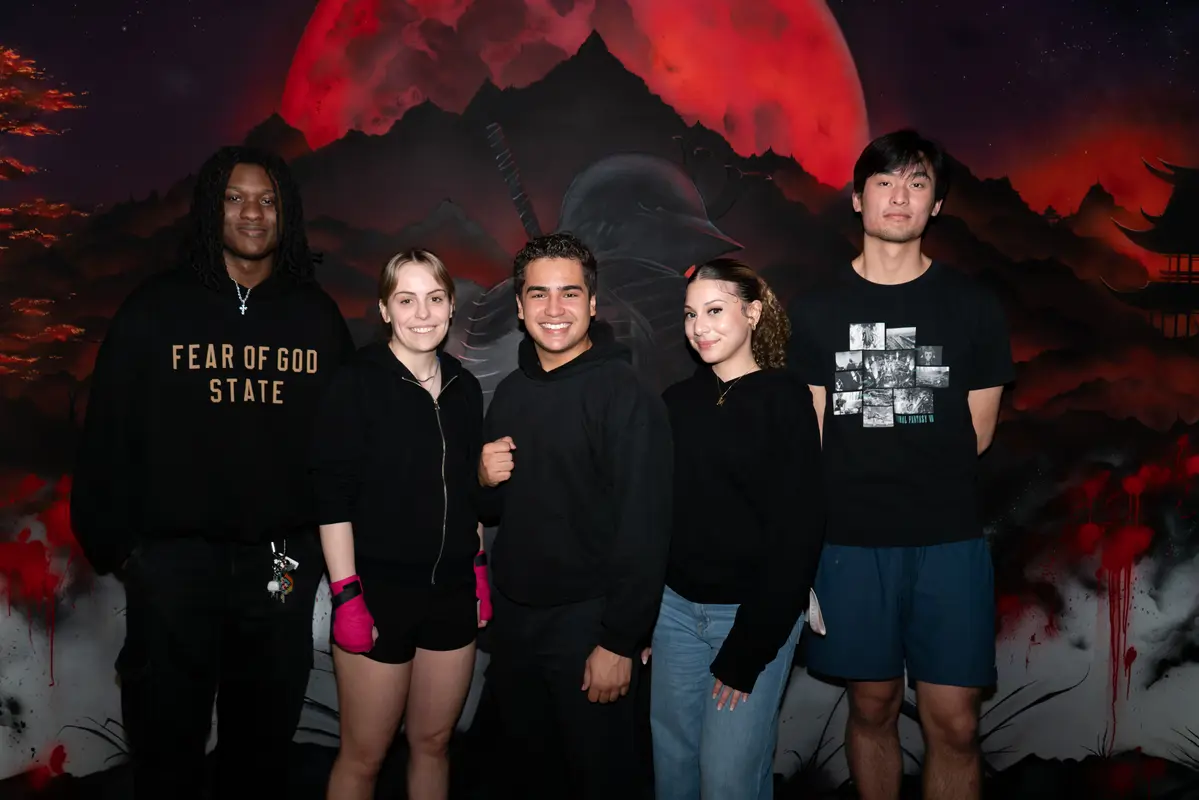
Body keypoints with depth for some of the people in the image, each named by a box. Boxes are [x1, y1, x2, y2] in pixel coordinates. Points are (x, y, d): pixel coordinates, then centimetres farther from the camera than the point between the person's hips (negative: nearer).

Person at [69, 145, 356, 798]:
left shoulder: (317, 316, 5)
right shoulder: (155, 308, 0)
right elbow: (108, 433, -1)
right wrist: (112, 543, -5)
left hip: (282, 561, 2)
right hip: (173, 556, -1)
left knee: (263, 744, 16)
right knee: (166, 747, 11)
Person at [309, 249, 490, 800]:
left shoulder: (464, 387, 7)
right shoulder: (356, 384, -9)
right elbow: (334, 498, -13)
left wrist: (478, 570, 12)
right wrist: (346, 595, -17)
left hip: (452, 593, 5)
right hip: (379, 593, -5)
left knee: (433, 742, 16)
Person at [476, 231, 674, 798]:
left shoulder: (625, 395, -14)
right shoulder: (510, 392, 6)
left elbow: (644, 530, -17)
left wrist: (620, 641, -18)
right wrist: (484, 480, -6)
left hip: (586, 619, -6)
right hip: (511, 616, 6)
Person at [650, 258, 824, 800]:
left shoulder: (784, 400, -7)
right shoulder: (677, 401, 7)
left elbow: (799, 528, -11)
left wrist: (746, 649, -13)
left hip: (756, 611, -4)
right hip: (676, 606, 5)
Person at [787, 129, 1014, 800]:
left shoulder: (973, 305, 3)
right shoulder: (819, 310, 5)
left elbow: (976, 434, 5)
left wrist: (876, 465, 3)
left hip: (949, 540, 0)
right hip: (852, 540, 1)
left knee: (954, 725, 2)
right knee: (873, 708, 13)